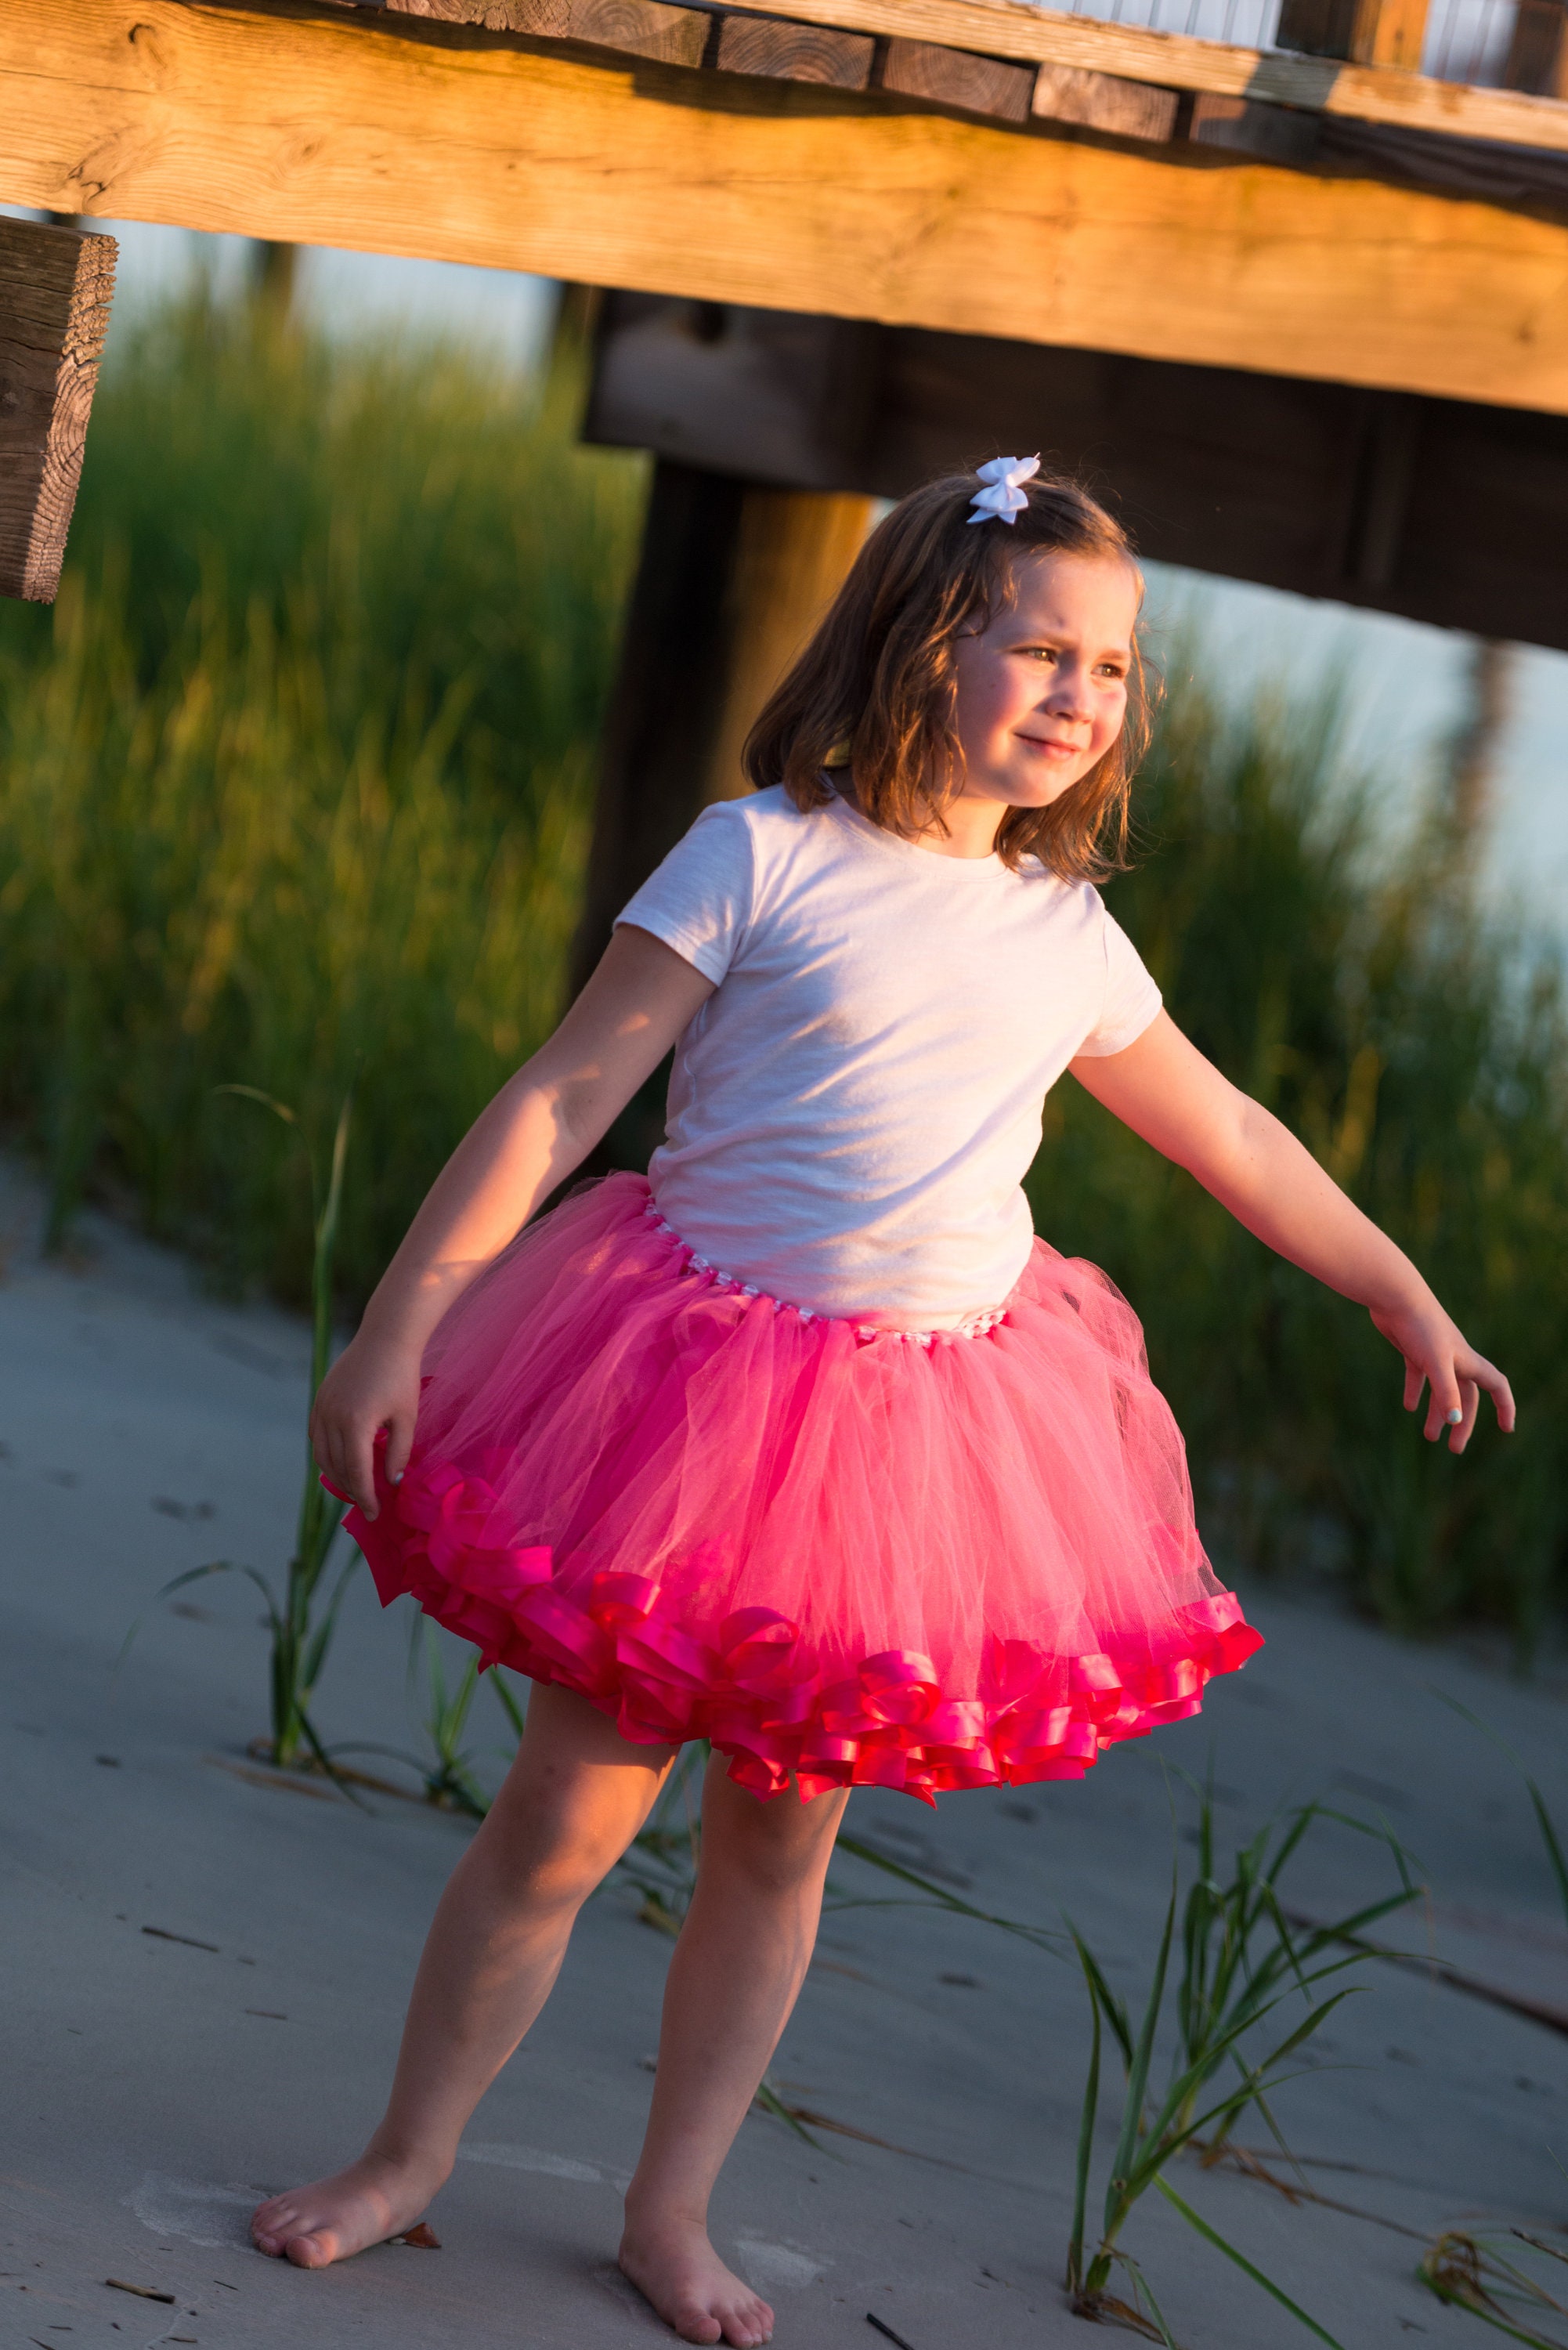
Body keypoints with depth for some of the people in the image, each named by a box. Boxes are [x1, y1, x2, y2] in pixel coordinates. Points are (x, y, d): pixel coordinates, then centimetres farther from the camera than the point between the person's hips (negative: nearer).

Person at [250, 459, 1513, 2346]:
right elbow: (559, 1099, -7)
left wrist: (1408, 1304, 28)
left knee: (781, 1838, 10)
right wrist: (400, 1323, -11)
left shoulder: (1070, 939, 8)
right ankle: (406, 2162, 20)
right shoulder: (763, 857, -6)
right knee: (564, 1818, 1)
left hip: (938, 1415, 4)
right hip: (696, 1393, -4)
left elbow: (1232, 1142, 22)